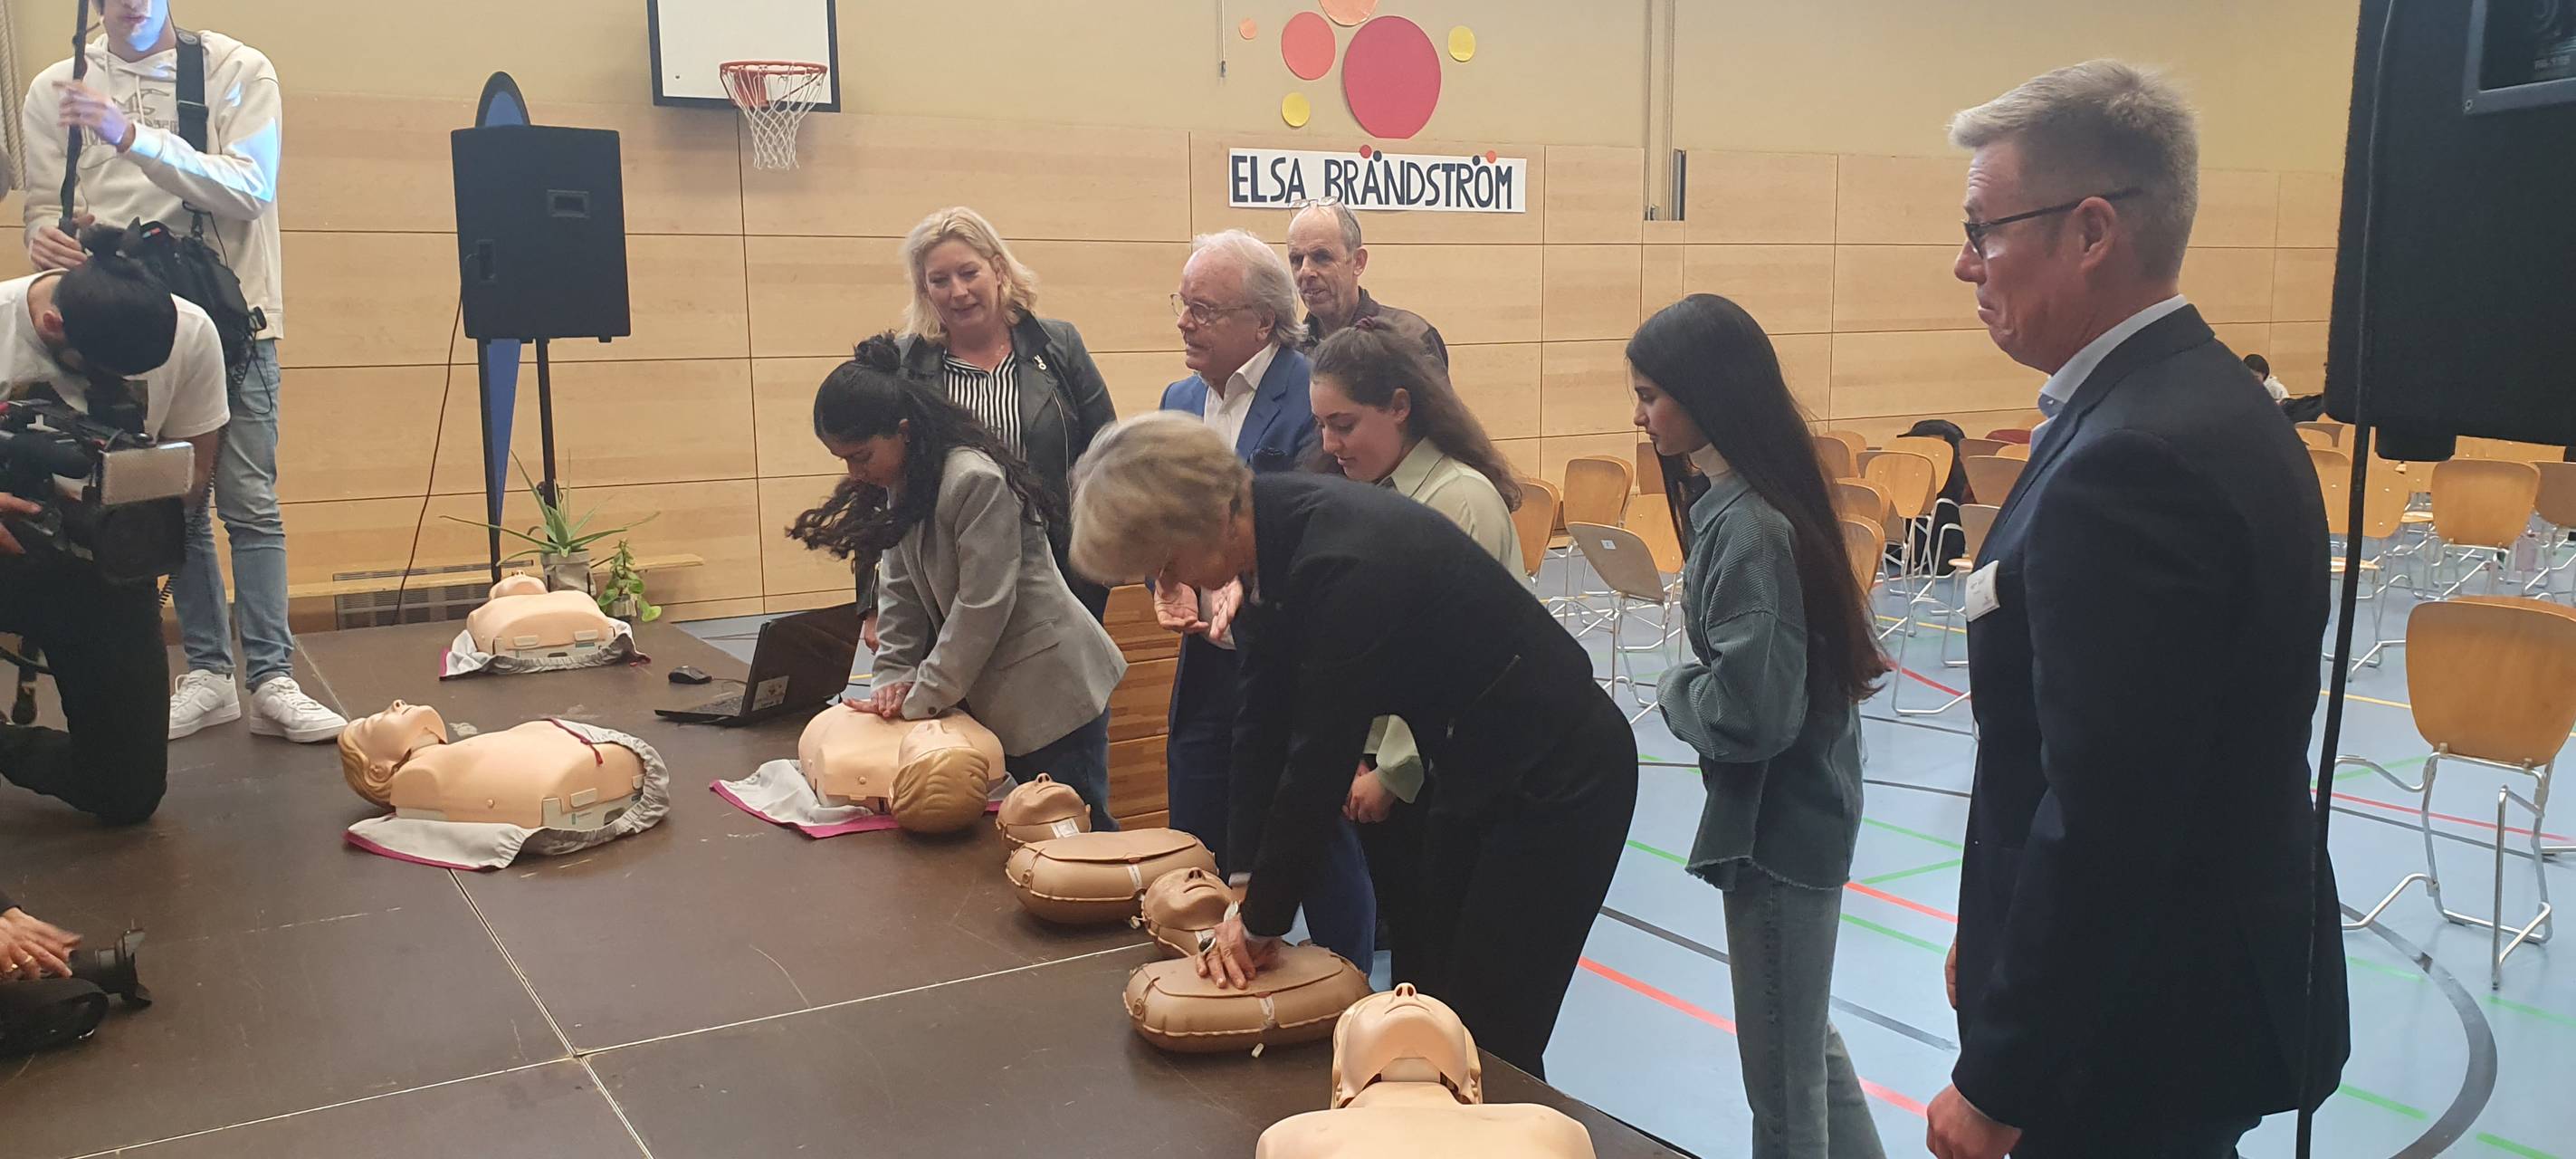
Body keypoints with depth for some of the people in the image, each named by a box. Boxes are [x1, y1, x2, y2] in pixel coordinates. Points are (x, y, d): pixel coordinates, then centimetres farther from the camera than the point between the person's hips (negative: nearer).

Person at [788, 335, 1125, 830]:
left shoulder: (977, 481, -22)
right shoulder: (901, 486, 7)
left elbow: (982, 607, -22)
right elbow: (900, 590, 7)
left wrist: (921, 699, -16)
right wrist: (893, 677, -6)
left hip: (1050, 688, -9)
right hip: (990, 694, 9)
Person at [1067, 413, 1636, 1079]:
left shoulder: (1347, 565, -33)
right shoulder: (1271, 537, -7)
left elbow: (1320, 758, -26)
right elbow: (1265, 723, -1)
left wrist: (1263, 919, -14)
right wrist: (1250, 896, -1)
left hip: (1558, 779, -8)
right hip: (1472, 770, 9)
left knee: (1490, 1041, -2)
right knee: (1436, 1013, 15)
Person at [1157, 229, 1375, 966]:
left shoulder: (1312, 395, -15)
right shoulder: (1179, 400, 9)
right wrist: (1169, 581, -5)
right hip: (1209, 664, 7)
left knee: (1324, 854, 8)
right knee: (1199, 856, 15)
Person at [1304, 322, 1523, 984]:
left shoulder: (1460, 496, -16)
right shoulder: (1361, 495, 10)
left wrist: (1392, 773, -12)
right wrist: (1355, 754, 4)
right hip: (1380, 765, 7)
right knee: (1401, 934, 15)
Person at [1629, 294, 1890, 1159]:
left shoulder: (1747, 530, -24)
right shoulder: (1736, 501, 3)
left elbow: (1748, 714, -27)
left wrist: (1673, 691, -10)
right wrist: (1698, 687, -3)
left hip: (1779, 826, -9)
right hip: (1795, 806, 10)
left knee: (1782, 1082, 8)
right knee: (1806, 1042, 25)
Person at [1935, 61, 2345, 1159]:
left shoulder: (2135, 461, -26)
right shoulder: (2194, 402, 4)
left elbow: (2100, 823, -26)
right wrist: (1995, 940, 13)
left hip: (2145, 1024, -9)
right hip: (2211, 969, 9)